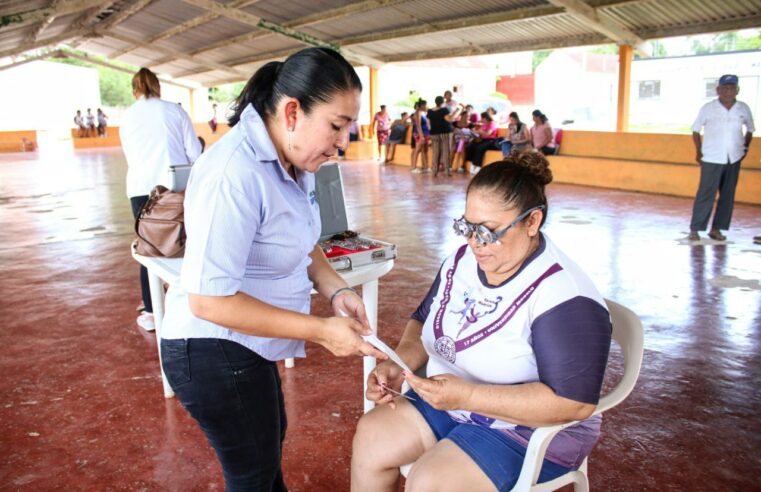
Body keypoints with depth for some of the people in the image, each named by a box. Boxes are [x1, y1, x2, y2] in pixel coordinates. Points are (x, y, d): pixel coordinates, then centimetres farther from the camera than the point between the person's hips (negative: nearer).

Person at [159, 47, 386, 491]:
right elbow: (208, 300, -31)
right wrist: (320, 331, -28)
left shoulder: (296, 158, -3)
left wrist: (335, 289, -7)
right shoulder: (236, 172, -30)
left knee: (270, 440, 30)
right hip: (215, 353, -9)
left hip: (245, 346, 9)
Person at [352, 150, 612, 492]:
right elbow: (424, 322, 11)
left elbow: (574, 403, -28)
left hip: (532, 430, -7)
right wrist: (398, 364, -11)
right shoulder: (463, 259, -1)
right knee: (370, 437, -6)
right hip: (448, 400, 7)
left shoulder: (563, 297, -24)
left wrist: (468, 396, -32)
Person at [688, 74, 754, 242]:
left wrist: (745, 147, 8)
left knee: (727, 196, 5)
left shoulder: (743, 109, 3)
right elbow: (696, 130, 4)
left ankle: (716, 229, 14)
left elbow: (750, 130, 17)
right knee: (706, 195, -6)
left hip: (734, 159, 4)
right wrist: (699, 151, 1)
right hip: (711, 159, -3)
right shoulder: (708, 108, -4)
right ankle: (695, 229, 0)